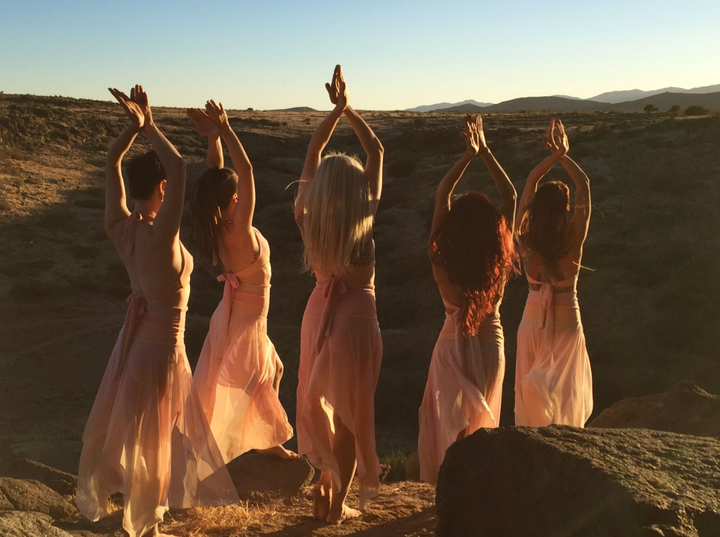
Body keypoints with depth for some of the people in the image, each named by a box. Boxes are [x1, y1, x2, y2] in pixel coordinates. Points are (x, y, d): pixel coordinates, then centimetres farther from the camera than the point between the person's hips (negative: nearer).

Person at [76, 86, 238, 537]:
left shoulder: (119, 228, -10)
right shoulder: (160, 236, -29)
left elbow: (112, 162, 1)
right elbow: (178, 165, -36)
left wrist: (135, 124, -10)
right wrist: (149, 126, -24)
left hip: (134, 338, 7)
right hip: (163, 347, -7)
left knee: (118, 427, 24)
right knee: (152, 440, 11)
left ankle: (97, 499, 44)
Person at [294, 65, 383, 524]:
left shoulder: (308, 217, -9)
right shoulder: (364, 217, -18)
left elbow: (313, 152, 2)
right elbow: (377, 153, -7)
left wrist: (336, 109, 4)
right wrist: (348, 109, -2)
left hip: (321, 309, 5)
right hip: (356, 312, -5)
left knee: (321, 402, 20)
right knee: (350, 412, 7)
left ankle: (325, 490, 31)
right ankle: (338, 504, 15)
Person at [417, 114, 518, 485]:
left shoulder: (443, 261, -20)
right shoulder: (500, 260, -17)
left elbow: (441, 194, -11)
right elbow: (511, 197, -6)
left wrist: (468, 155, -7)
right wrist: (485, 152, -3)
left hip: (454, 347, -2)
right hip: (490, 346, 2)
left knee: (450, 424, 15)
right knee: (483, 424, 19)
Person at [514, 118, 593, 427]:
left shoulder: (525, 240, -15)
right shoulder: (572, 241, -22)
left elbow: (530, 183, -5)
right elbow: (584, 185, -14)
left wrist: (553, 156, -9)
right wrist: (562, 156, -11)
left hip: (533, 319, 3)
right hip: (565, 321, -3)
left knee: (530, 390, 14)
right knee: (563, 389, 11)